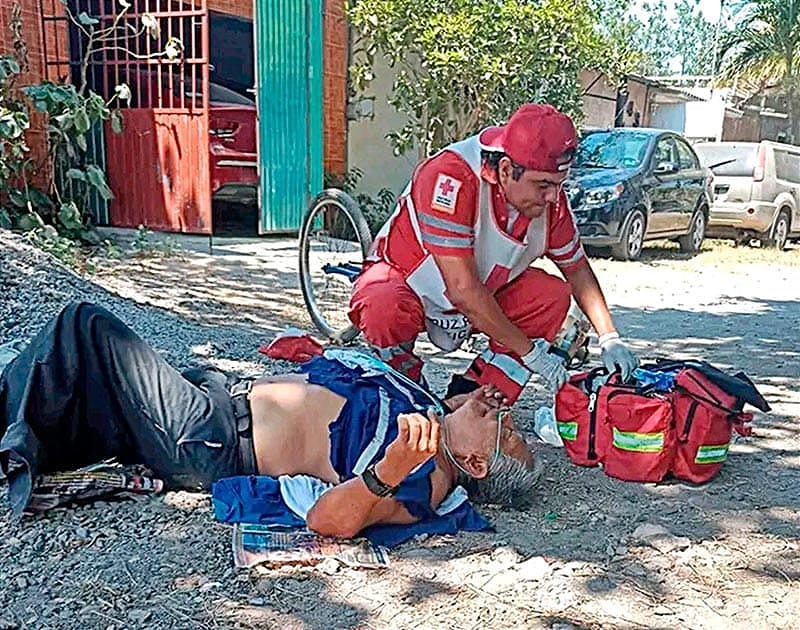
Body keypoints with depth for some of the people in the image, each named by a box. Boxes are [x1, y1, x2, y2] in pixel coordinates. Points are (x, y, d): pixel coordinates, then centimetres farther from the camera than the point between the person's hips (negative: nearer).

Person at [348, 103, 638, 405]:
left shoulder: (549, 195, -14)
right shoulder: (452, 177, -34)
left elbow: (577, 267, 3)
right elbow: (463, 289, -35)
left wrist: (609, 339, -9)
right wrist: (531, 352, -28)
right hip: (401, 279, -5)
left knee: (553, 295, -15)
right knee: (384, 311, -38)